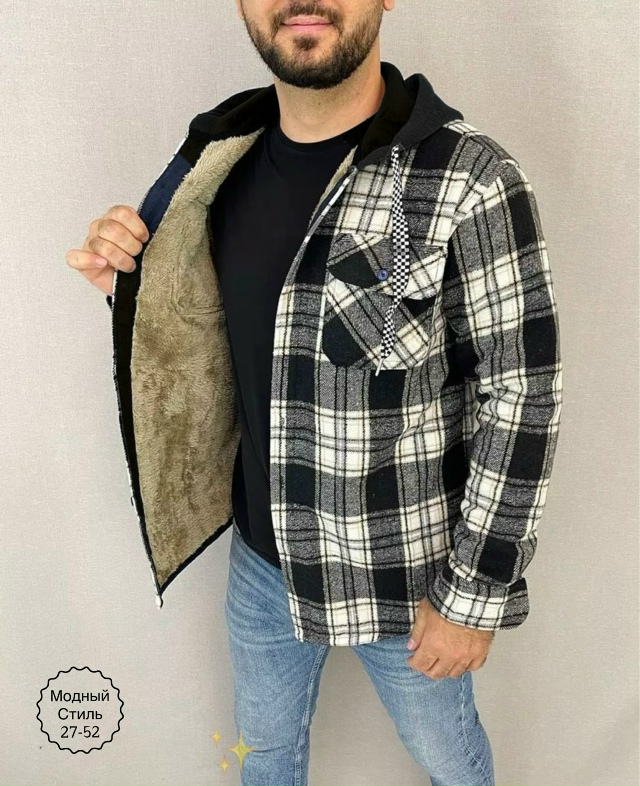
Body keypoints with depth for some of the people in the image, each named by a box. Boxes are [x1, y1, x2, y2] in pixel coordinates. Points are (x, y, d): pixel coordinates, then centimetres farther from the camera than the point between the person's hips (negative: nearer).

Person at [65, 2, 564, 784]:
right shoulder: (226, 155, -4)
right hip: (261, 552, 5)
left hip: (404, 573, -4)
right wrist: (129, 284, -12)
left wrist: (474, 593, -12)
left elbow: (523, 402, -18)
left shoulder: (468, 182, -23)